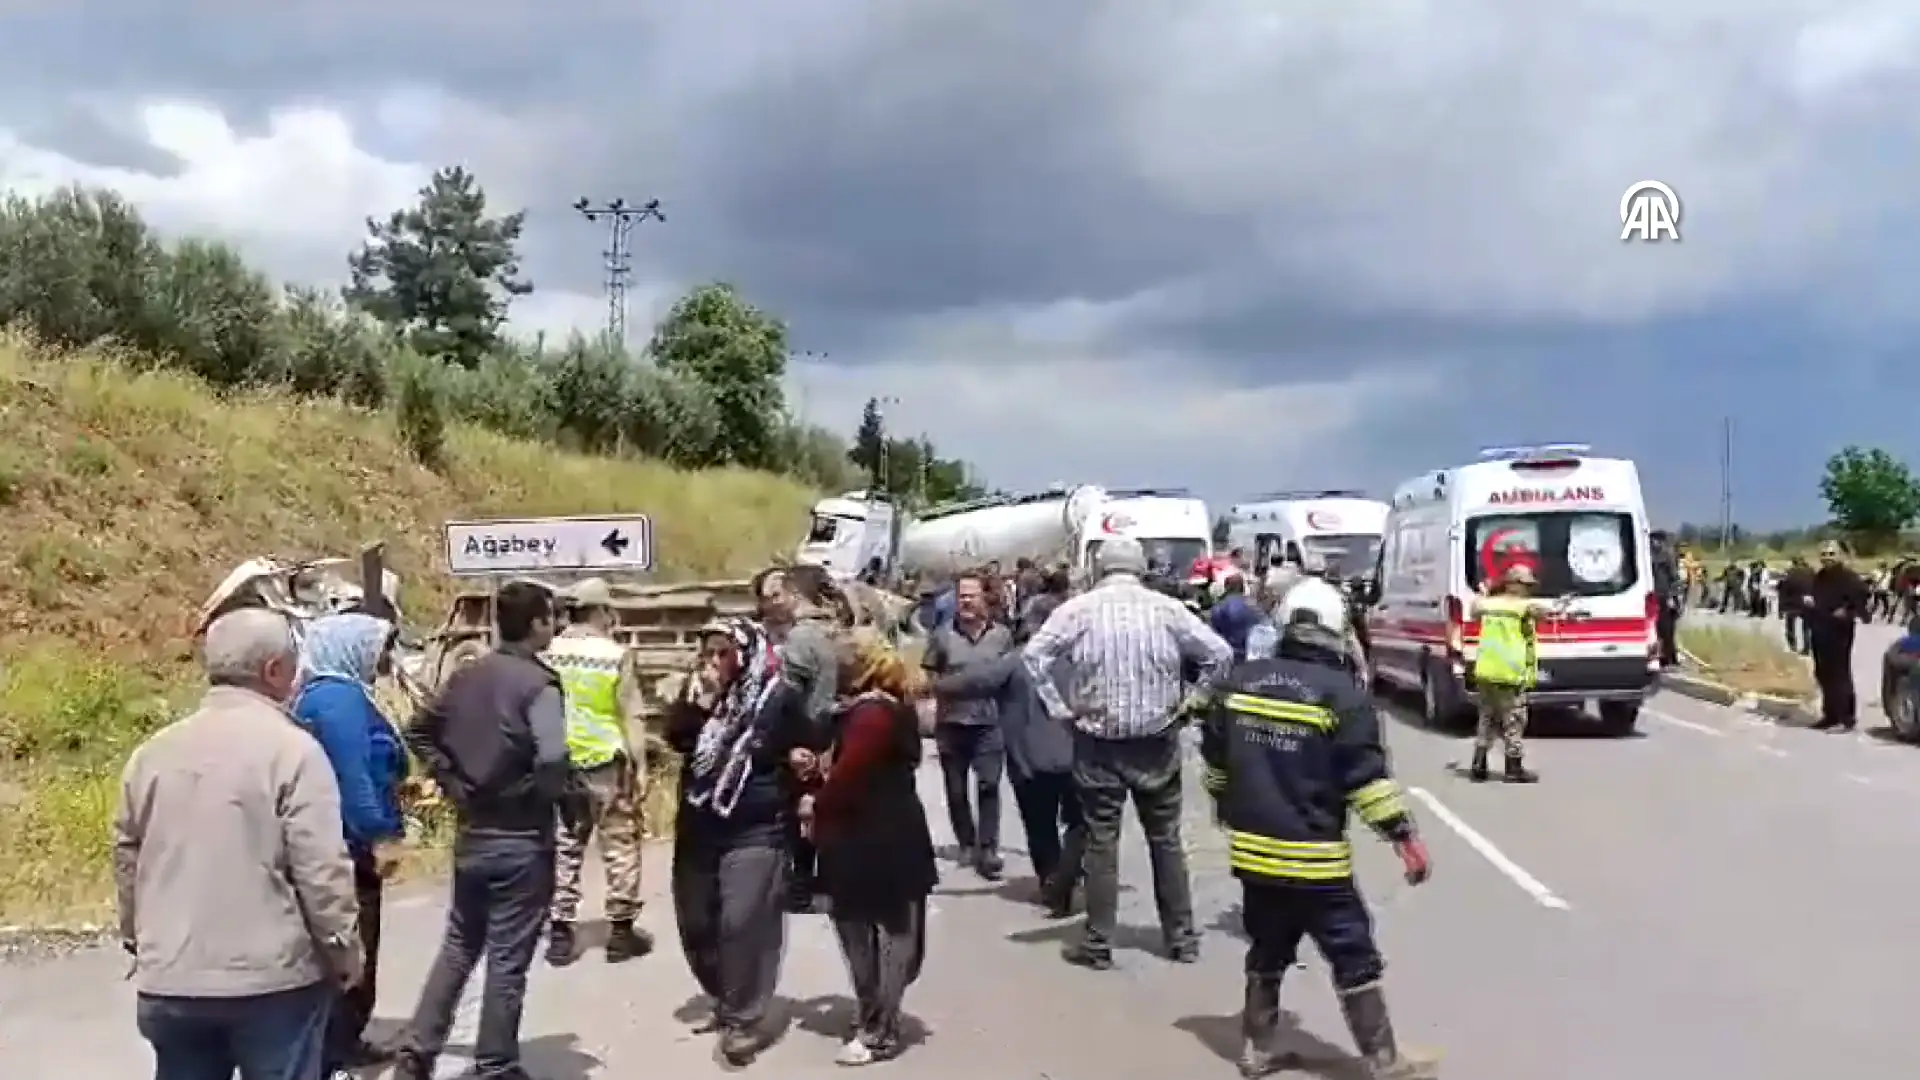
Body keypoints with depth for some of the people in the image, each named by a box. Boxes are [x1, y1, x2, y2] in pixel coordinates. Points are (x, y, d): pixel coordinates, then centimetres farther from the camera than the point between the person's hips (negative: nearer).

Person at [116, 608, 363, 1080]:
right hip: (272, 976, -5)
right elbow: (322, 870, -15)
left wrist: (138, 941, 26)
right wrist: (345, 951, -3)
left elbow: (128, 857, 13)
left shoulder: (153, 752, 5)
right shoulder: (292, 749, -13)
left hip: (171, 979, 5)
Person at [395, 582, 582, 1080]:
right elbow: (551, 763, -29)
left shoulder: (466, 676, 6)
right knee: (507, 957, 5)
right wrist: (575, 806, -12)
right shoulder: (539, 683, -17)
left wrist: (452, 783, 14)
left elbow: (419, 732, 15)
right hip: (521, 838, -6)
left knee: (459, 945, 20)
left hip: (471, 832, 7)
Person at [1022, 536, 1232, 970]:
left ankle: (1098, 944, 9)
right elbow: (1220, 654, -2)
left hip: (1099, 743, -1)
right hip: (1157, 742, 1)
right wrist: (1187, 702, 4)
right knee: (1166, 840, 13)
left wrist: (1059, 708, -5)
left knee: (1101, 842, 5)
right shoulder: (1167, 608, -2)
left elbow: (1034, 655, -10)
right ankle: (1182, 938, 20)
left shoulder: (1079, 608, -5)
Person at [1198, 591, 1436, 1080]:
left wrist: (1226, 808, 29)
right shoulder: (1341, 694, -13)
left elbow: (1215, 760, 13)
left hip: (1252, 850, 5)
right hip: (1312, 858, -5)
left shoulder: (1238, 682, 3)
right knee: (1355, 961, 5)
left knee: (1267, 953, 20)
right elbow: (1368, 775, -15)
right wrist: (1404, 836, -8)